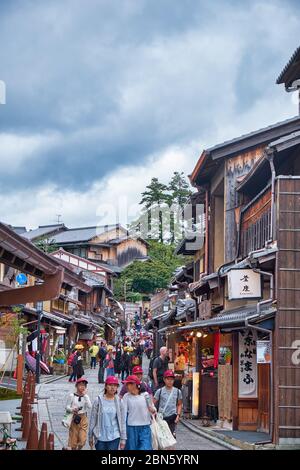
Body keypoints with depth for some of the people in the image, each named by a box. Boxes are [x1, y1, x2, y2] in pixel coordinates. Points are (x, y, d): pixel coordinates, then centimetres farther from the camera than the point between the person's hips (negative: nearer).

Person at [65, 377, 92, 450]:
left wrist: (85, 395, -15)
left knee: (82, 439, -6)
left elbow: (89, 406, -13)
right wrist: (72, 410, -23)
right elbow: (67, 407, -2)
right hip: (74, 418, -1)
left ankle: (78, 449, 22)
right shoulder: (72, 396, -5)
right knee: (74, 439, 4)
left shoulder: (86, 396, 1)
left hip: (83, 418, 1)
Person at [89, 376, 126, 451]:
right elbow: (93, 420, 2)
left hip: (114, 437, 0)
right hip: (100, 437, 0)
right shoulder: (98, 401, -3)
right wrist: (90, 436, 4)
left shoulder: (118, 402, 0)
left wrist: (123, 438, 3)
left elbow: (122, 421, 4)